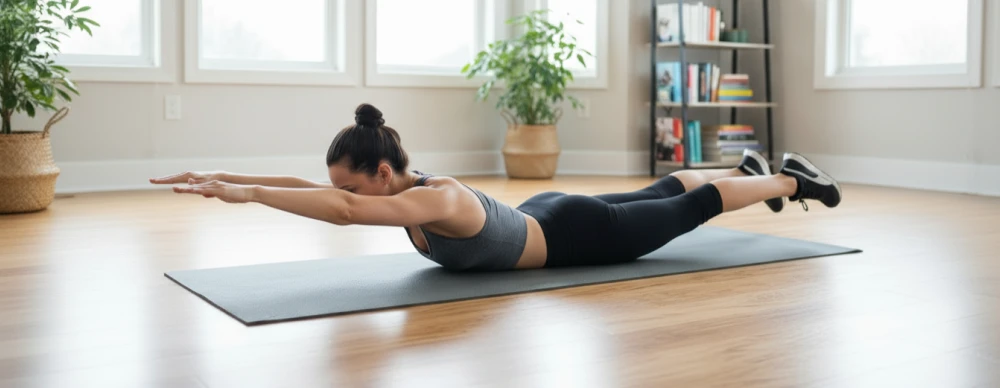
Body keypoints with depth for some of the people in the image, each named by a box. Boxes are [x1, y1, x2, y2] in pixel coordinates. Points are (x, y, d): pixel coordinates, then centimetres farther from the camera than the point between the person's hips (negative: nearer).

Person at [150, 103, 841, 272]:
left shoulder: (440, 200, -40)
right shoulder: (396, 191, -16)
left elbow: (343, 211, -54)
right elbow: (310, 190, -17)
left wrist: (244, 191, -53)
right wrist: (224, 176, -25)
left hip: (580, 235, -7)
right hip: (542, 217, 7)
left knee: (690, 209, 13)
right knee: (657, 195, 28)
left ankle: (791, 180, 36)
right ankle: (748, 166, 52)